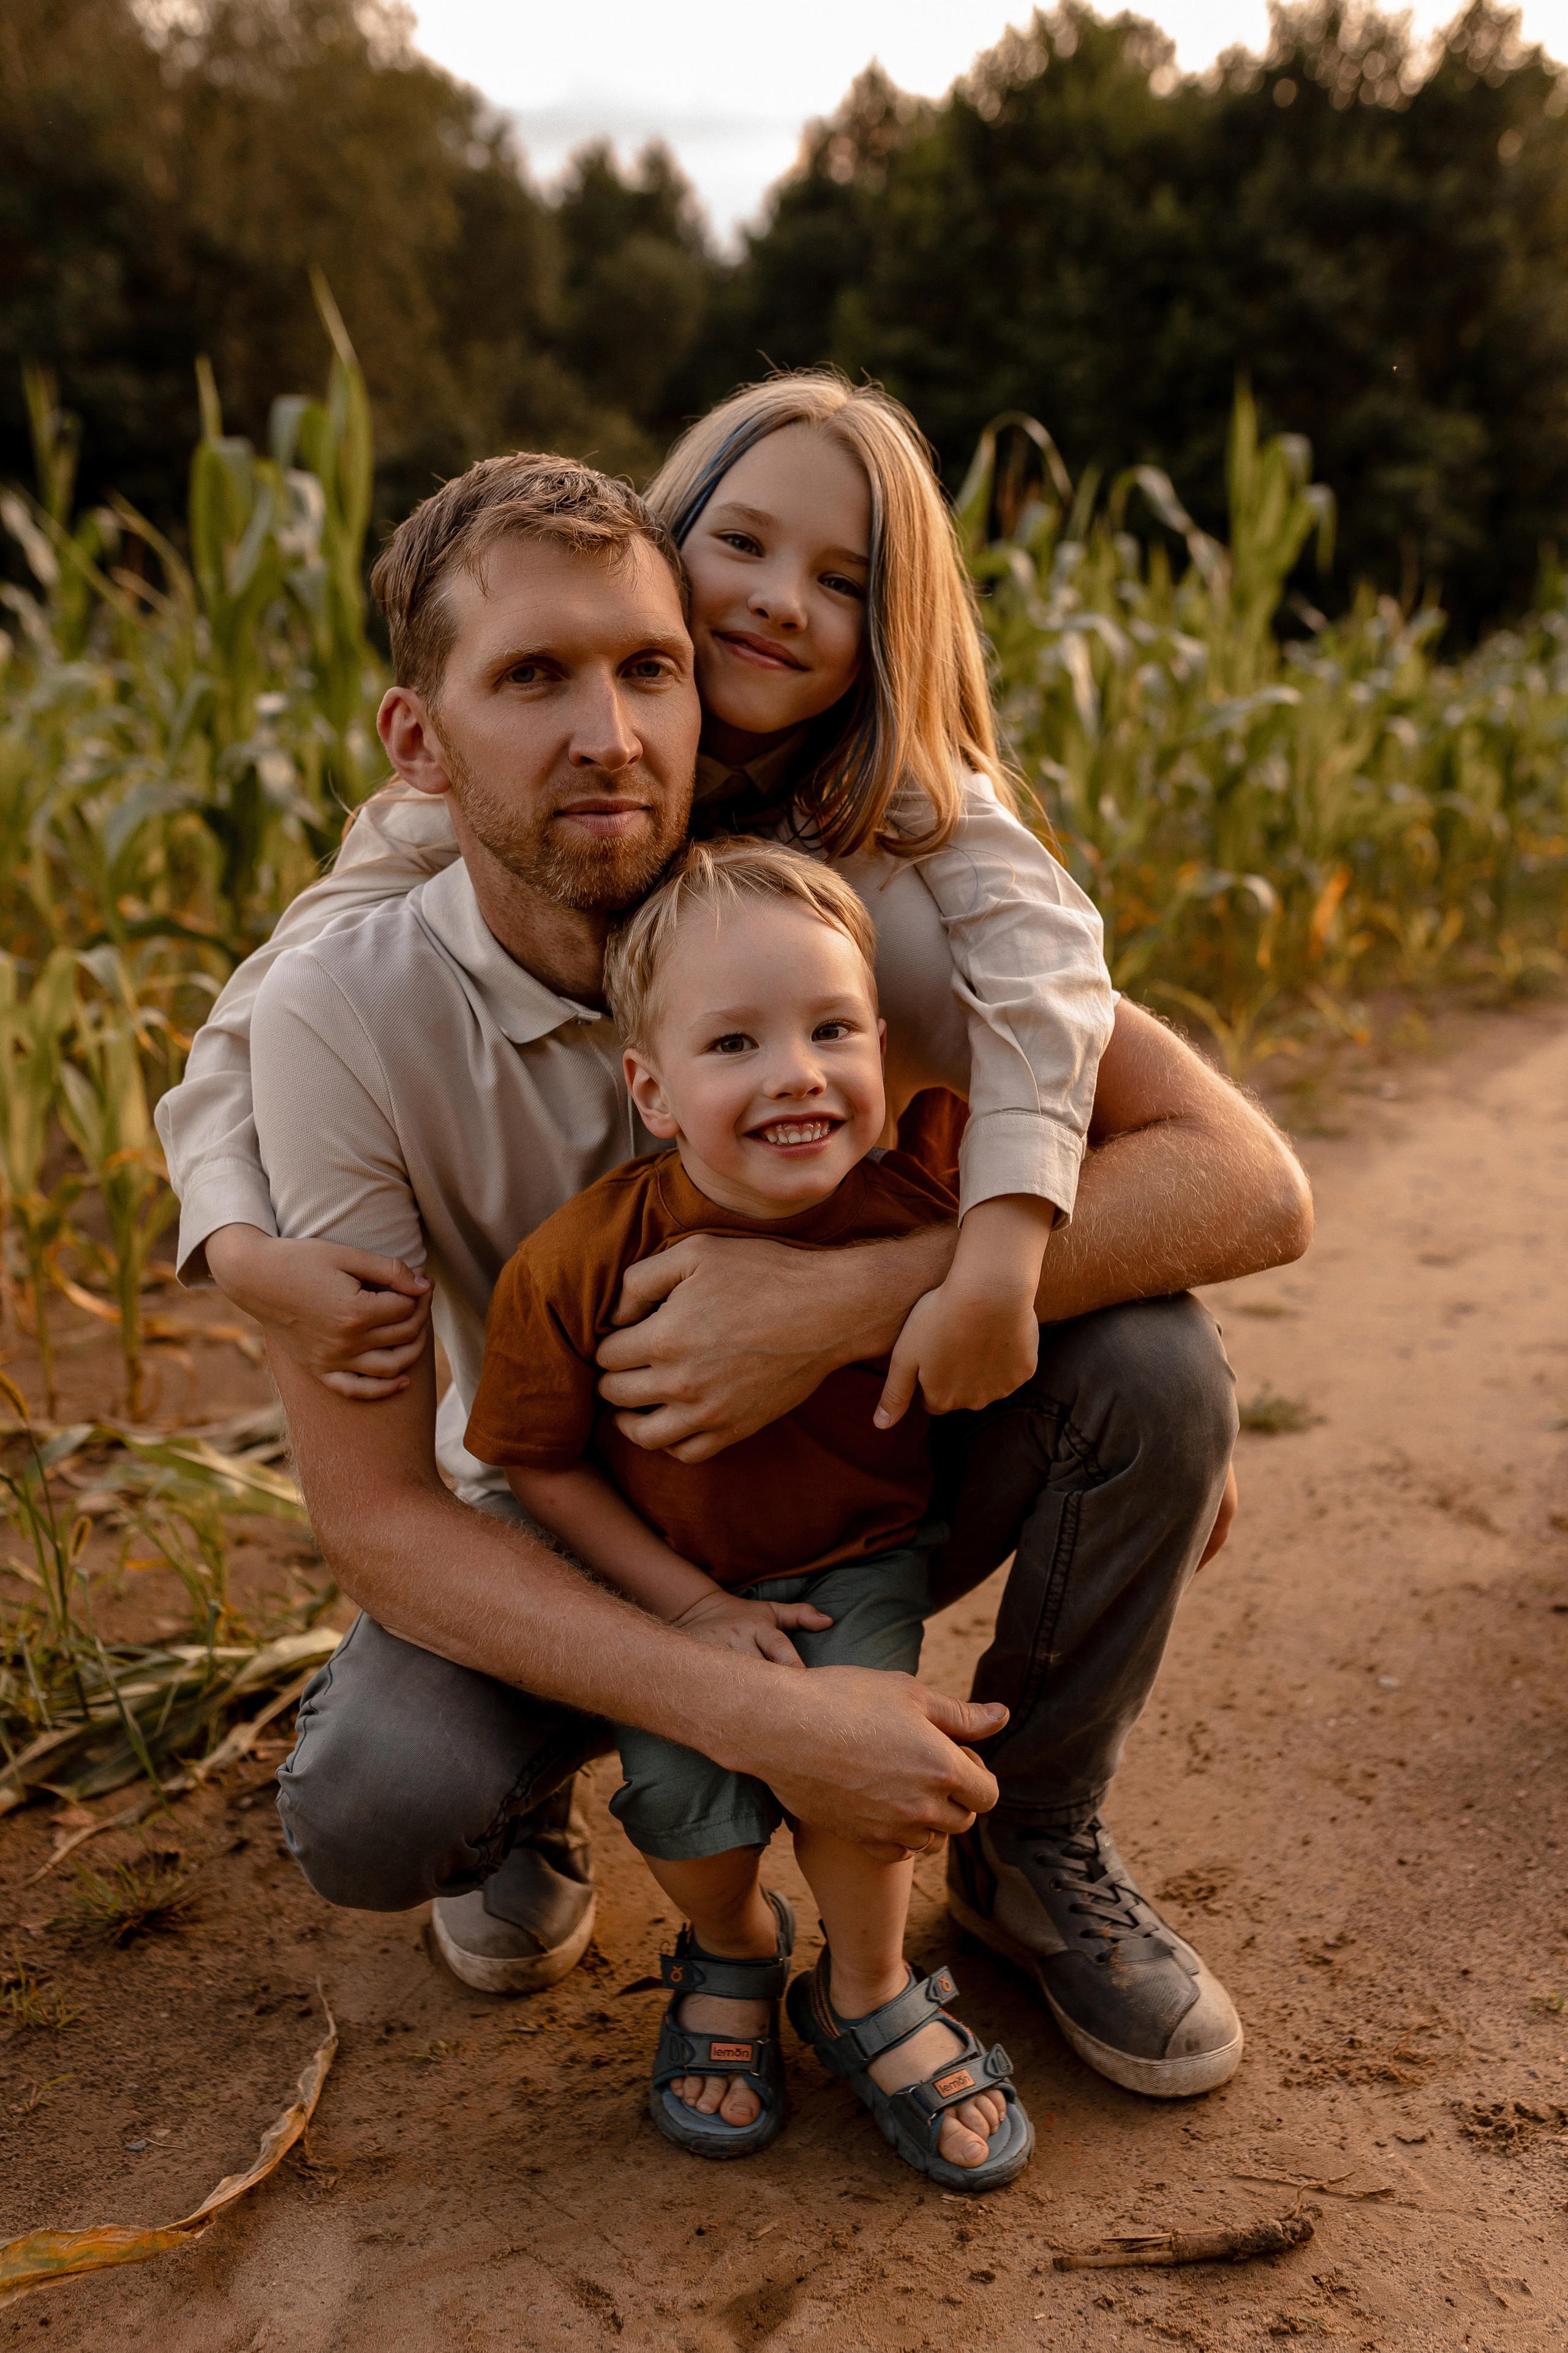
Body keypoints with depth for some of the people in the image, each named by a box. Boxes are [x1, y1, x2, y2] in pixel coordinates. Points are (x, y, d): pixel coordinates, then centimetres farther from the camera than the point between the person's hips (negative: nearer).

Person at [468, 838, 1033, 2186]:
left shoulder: (921, 1224, -22)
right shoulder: (578, 1268, -24)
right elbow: (540, 1464, -10)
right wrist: (692, 1605, -14)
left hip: (859, 1558, 1)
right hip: (670, 1578, 0)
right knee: (680, 1782, -21)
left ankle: (869, 1991, 8)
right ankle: (733, 1946, 17)